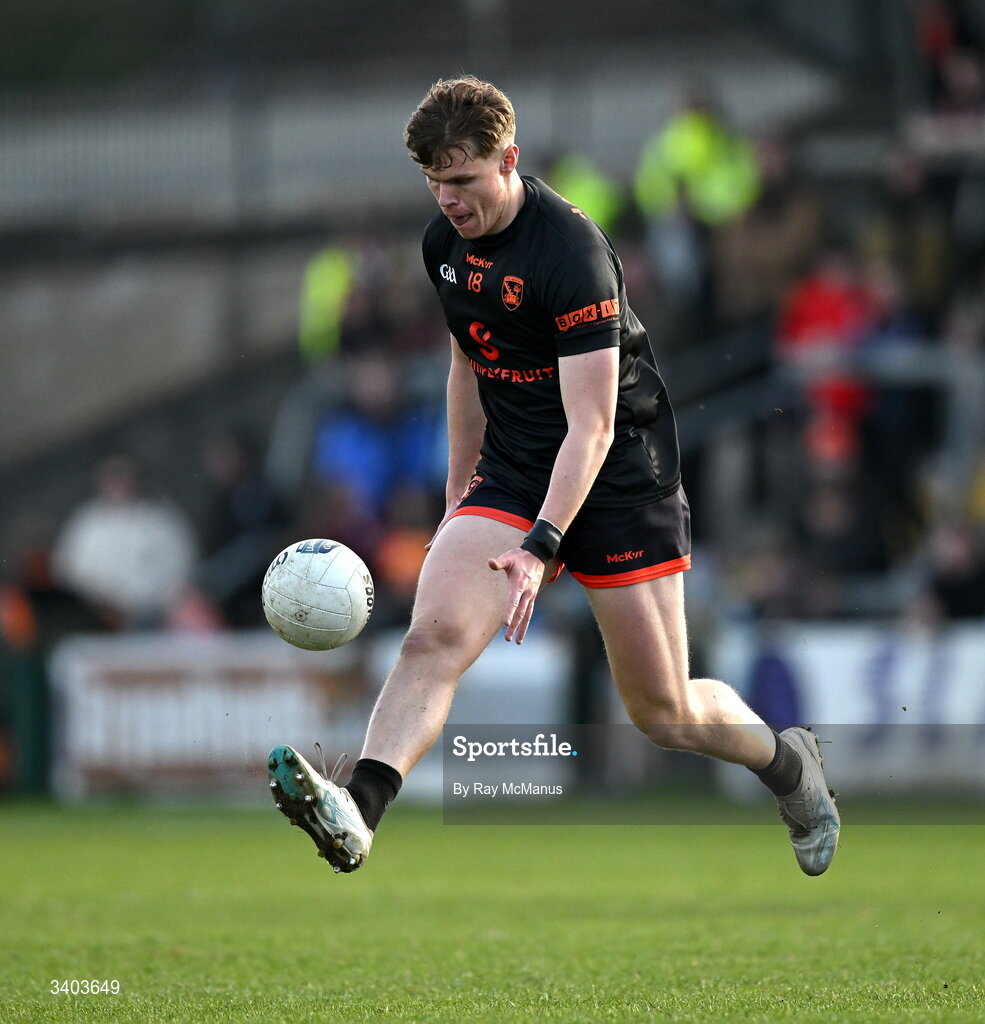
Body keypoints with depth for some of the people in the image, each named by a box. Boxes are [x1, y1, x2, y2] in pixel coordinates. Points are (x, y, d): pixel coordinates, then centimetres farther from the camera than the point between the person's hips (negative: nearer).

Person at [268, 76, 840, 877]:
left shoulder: (571, 249, -23)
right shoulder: (445, 242, 1)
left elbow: (591, 426, -26)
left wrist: (540, 548, -34)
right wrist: (460, 496, 19)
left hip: (619, 478, -6)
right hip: (511, 475, 6)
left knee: (665, 714, 3)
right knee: (432, 637, -21)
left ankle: (786, 760, 33)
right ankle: (355, 815, -38)